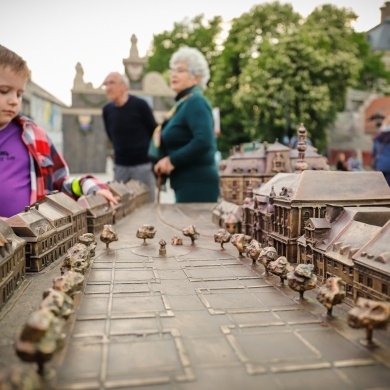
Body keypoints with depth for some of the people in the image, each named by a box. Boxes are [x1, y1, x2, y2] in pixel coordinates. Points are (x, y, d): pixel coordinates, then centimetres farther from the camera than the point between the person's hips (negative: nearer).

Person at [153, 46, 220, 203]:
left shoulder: (196, 102, -12)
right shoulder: (183, 103, 17)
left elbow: (204, 141, -25)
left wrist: (172, 160, -18)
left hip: (196, 184, -10)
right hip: (185, 184, 10)